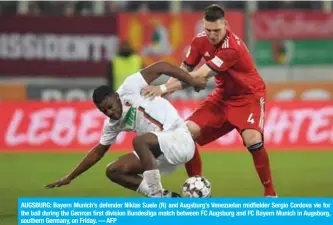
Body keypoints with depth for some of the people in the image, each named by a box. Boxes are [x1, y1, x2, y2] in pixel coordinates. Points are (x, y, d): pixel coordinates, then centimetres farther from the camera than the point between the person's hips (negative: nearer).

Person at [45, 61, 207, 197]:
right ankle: (165, 197, -6)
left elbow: (160, 67, -12)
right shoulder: (112, 124, 11)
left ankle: (158, 198, -28)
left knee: (140, 141, -34)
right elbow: (98, 151, 21)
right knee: (114, 171, 1)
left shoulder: (129, 89, -9)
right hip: (160, 153, 8)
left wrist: (192, 81, -18)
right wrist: (69, 178, 22)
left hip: (179, 138, -8)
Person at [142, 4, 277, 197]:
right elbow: (184, 71, 2)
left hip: (249, 96, -6)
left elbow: (201, 76, -34)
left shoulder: (232, 47, -31)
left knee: (252, 139, -31)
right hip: (223, 96, 6)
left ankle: (270, 193, -14)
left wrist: (164, 88, -35)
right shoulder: (200, 41, -9)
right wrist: (162, 93, -14)